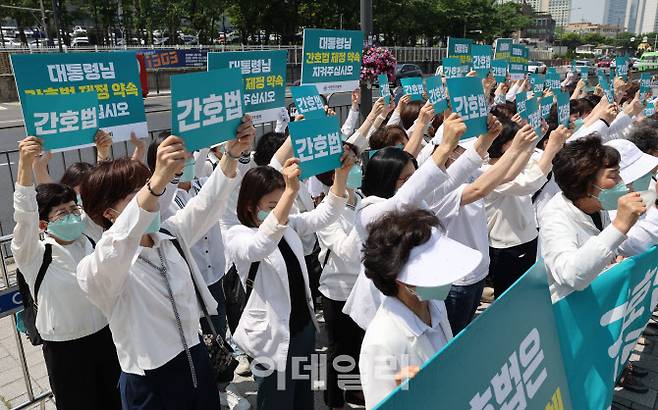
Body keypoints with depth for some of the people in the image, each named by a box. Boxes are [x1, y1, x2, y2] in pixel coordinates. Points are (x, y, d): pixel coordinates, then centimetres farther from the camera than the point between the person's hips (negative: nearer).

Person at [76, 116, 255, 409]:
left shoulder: (170, 235, 4)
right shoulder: (95, 269, -18)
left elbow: (207, 202, -2)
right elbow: (118, 245, -40)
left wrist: (232, 152, -18)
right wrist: (158, 182, -54)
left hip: (198, 362, 6)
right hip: (150, 384, -6)